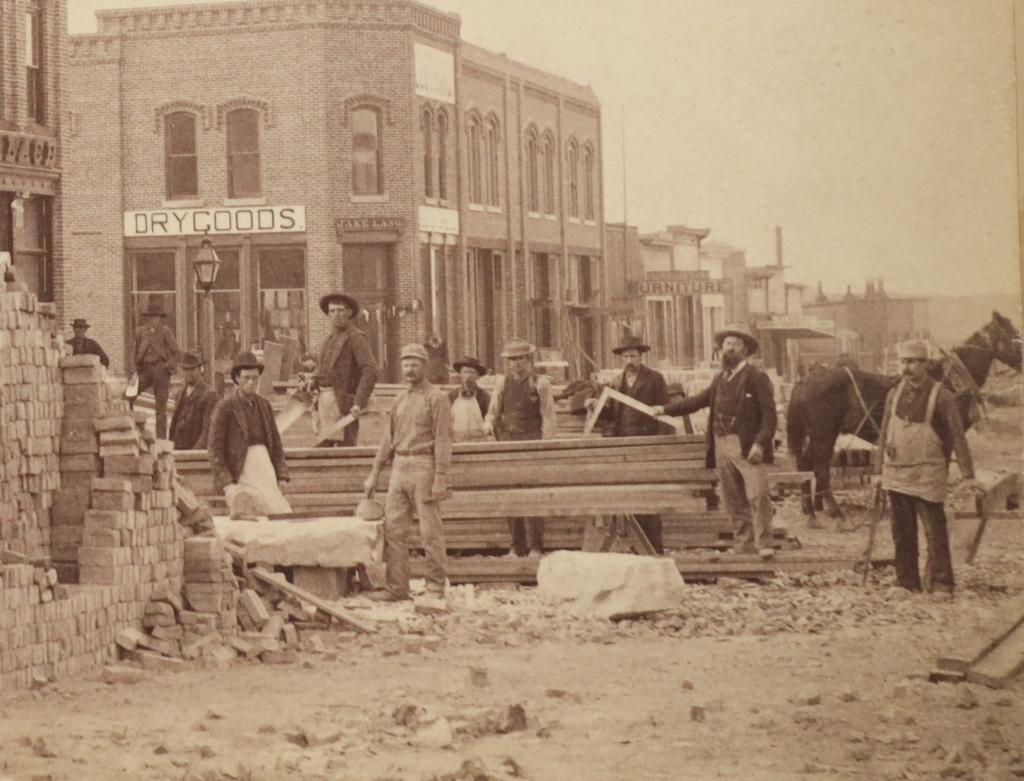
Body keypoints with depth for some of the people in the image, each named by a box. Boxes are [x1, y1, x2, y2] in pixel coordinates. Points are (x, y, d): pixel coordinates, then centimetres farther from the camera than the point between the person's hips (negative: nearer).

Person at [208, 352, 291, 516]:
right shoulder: (225, 407, -2)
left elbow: (275, 441, 19)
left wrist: (281, 476, 9)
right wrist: (226, 483, -12)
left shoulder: (264, 405, 15)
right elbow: (214, 449, -4)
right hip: (241, 476, -5)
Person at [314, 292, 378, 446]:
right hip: (325, 399, 8)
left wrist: (359, 403, -22)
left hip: (344, 401, -8)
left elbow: (370, 371, -17)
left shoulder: (356, 338, -7)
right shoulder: (330, 339, 19)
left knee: (345, 445, -10)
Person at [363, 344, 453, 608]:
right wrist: (374, 474, 17)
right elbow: (389, 438, 19)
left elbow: (443, 440, -11)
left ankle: (435, 592, -1)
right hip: (400, 467, 7)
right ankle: (397, 588, 6)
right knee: (393, 528, 2)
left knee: (431, 532, -5)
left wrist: (440, 478, -18)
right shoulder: (400, 400, 15)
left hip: (424, 467, -7)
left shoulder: (436, 398, -5)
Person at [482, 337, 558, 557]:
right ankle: (517, 546, 10)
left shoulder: (540, 383, 0)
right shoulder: (502, 382, 11)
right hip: (507, 442, 4)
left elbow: (549, 419, -1)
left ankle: (535, 547, -7)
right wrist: (489, 423, -8)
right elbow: (494, 411, 16)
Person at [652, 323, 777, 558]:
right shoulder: (720, 378, 18)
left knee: (758, 494, -14)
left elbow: (769, 414, -8)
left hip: (748, 447, -6)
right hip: (722, 446, 7)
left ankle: (764, 545, -13)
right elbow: (699, 400, 29)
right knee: (734, 500, 7)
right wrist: (666, 409, 27)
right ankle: (744, 544, 12)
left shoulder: (756, 377, -3)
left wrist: (760, 444, -19)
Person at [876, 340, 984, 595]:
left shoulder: (941, 397, -9)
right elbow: (884, 434, 15)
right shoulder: (895, 394, 6)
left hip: (927, 475, -5)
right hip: (895, 473, 5)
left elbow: (957, 438, -8)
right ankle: (907, 582, 20)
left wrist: (968, 475, -11)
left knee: (934, 531, -4)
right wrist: (879, 468, 15)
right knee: (902, 533, 11)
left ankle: (941, 584, 3)